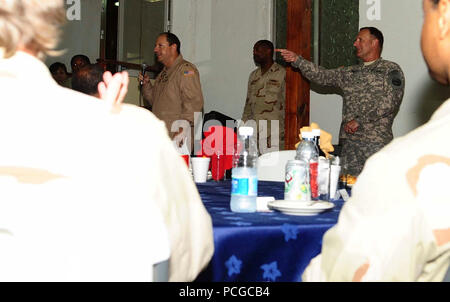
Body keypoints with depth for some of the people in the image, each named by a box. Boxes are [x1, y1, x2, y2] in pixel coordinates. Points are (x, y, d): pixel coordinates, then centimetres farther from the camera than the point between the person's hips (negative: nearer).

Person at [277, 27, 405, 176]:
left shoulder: (391, 69, 1)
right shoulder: (350, 72, 21)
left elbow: (390, 102, -11)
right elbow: (323, 76, 17)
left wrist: (359, 120, -14)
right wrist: (297, 60, 9)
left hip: (376, 142, -6)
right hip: (349, 141, 6)